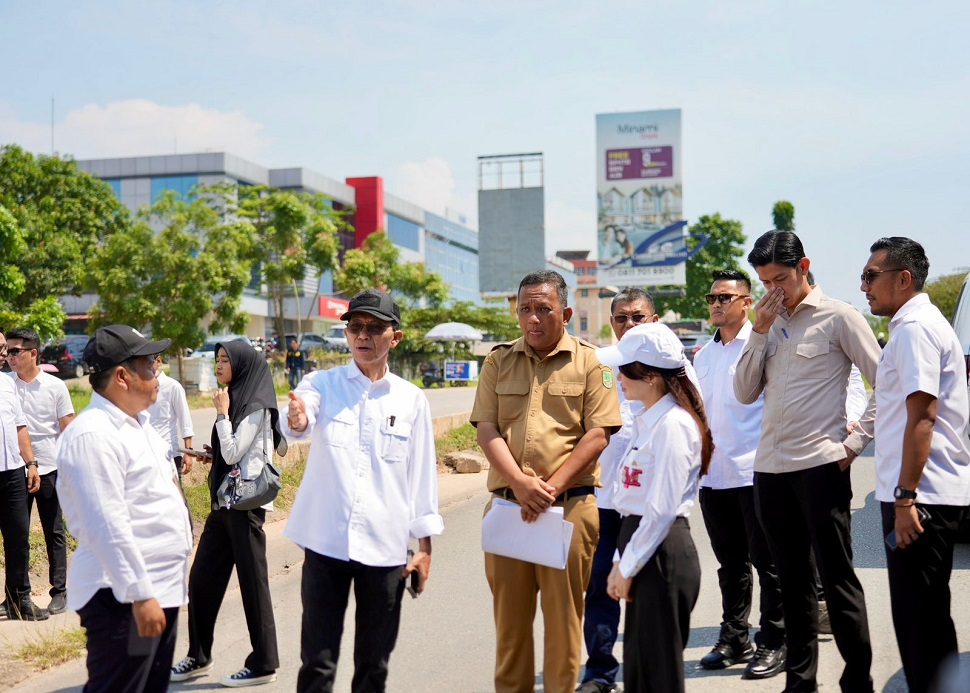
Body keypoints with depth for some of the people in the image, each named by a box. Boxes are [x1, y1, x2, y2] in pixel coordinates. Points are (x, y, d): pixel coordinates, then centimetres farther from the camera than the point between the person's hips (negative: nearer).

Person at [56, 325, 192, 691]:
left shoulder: (135, 424, 14)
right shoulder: (93, 435, -18)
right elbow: (107, 527, -23)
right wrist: (140, 594, -24)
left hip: (161, 587, 10)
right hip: (124, 597, -10)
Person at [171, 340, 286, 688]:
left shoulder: (255, 408, -12)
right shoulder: (236, 401, 14)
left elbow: (233, 453, -18)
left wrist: (222, 414, -11)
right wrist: (213, 456, 7)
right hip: (224, 502, 9)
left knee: (252, 582, -1)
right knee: (201, 578, 11)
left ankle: (263, 664, 9)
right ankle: (199, 657, 23)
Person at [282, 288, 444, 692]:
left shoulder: (412, 400, 5)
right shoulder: (322, 385, 0)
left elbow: (422, 474, 8)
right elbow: (298, 425, -21)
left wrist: (425, 547, 7)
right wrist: (296, 418, -45)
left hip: (386, 548, 2)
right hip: (326, 542, -1)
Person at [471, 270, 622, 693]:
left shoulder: (588, 361, 3)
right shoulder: (499, 361, 10)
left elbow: (599, 434, -4)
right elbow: (486, 429, 3)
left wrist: (551, 488, -12)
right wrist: (520, 483, -13)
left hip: (570, 505, -2)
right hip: (506, 505, 3)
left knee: (564, 612, 3)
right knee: (509, 611, 9)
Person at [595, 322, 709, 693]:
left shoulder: (673, 423, -16)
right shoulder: (650, 420, 13)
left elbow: (662, 509, -19)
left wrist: (628, 567, -13)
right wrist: (621, 562, 12)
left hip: (662, 553, -9)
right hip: (642, 546, 9)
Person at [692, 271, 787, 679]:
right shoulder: (703, 357, 16)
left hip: (754, 472, -6)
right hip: (713, 474, 6)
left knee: (766, 562, 0)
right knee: (730, 563, 14)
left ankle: (773, 643, 8)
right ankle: (733, 639, 23)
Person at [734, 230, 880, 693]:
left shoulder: (838, 317, -3)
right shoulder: (769, 322, 14)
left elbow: (886, 384, -4)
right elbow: (745, 393, 8)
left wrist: (856, 441, -9)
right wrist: (760, 332, -1)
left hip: (820, 465, -6)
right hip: (770, 468, 6)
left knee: (837, 580, -2)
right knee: (793, 581, 13)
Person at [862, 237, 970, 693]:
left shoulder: (915, 328, -13)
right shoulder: (915, 325, 19)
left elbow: (922, 417, -20)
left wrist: (905, 498, -22)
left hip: (921, 497, -10)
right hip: (932, 495, 10)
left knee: (919, 620, -5)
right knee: (927, 617, 16)